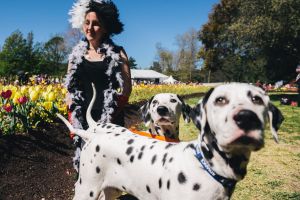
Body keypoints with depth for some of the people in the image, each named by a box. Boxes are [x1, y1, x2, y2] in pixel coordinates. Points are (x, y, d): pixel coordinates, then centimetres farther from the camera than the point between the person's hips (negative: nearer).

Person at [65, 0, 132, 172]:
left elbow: (127, 89, -3)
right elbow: (70, 89, 11)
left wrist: (113, 115, -11)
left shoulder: (117, 53, 0)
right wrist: (71, 117, 3)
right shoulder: (77, 54, 9)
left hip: (109, 119, -3)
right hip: (82, 118, 3)